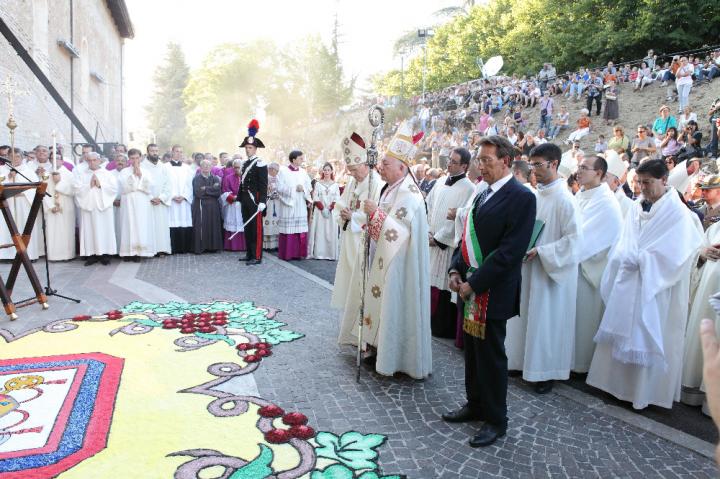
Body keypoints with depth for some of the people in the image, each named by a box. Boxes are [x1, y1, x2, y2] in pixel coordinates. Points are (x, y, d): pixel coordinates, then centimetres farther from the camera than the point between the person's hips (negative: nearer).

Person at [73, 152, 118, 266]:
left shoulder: (107, 173, 8)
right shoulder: (80, 173, 11)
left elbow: (114, 188, -3)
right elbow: (76, 188, -1)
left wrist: (100, 185, -10)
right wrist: (89, 185, -9)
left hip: (103, 206, -1)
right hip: (87, 206, 1)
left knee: (104, 230, -2)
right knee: (89, 230, -1)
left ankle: (105, 254, 3)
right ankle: (91, 255, 3)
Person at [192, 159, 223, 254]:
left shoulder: (215, 178, 11)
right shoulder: (197, 178, 2)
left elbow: (218, 192, -4)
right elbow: (198, 193, -13)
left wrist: (206, 189, -8)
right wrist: (212, 189, -6)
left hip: (213, 207, 3)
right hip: (200, 206, -3)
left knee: (213, 226, 2)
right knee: (201, 227, -6)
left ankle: (213, 246, 8)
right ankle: (200, 247, -1)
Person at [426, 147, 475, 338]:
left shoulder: (468, 188, -10)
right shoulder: (441, 183, 10)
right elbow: (428, 207, 14)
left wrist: (438, 238, -11)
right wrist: (428, 232, 2)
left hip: (449, 244, -6)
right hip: (432, 241, 6)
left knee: (445, 286, 1)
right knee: (432, 280, 11)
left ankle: (444, 327, 14)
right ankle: (432, 321, 24)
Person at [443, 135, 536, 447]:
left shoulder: (521, 197, -14)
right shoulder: (483, 195, 12)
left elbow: (511, 250, -20)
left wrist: (475, 282, -18)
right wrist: (456, 270, 3)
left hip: (493, 291, -8)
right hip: (470, 286, 8)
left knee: (491, 354, 4)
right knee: (472, 349, 17)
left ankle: (496, 419, 21)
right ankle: (475, 404, 35)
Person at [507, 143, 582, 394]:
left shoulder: (564, 199, -15)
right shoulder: (536, 194, 6)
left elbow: (575, 238, -18)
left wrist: (540, 251, -21)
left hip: (551, 270, -7)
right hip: (529, 267, 7)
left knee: (546, 320, 3)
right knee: (527, 316, 13)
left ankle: (547, 372, 18)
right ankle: (526, 362, 28)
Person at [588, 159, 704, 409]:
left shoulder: (678, 212, -9)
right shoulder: (636, 208, 8)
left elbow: (673, 254, -15)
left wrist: (639, 259, -14)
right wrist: (629, 258, -10)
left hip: (655, 287, -6)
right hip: (627, 283, 6)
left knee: (647, 337, 1)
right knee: (623, 333, 11)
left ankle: (645, 391, 13)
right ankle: (618, 381, 24)